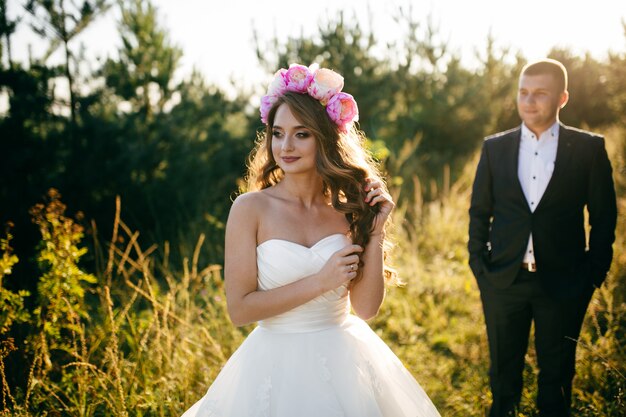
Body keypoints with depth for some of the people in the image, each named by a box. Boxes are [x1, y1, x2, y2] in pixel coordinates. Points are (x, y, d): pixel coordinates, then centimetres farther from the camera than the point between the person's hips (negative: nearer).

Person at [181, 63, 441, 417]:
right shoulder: (251, 208, -10)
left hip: (344, 364, 3)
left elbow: (366, 307, -4)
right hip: (278, 366, -2)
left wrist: (376, 230, -11)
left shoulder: (347, 210, -2)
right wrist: (320, 282, -17)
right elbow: (239, 309, -12)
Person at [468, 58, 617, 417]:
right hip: (503, 281, 2)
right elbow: (479, 212, 8)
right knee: (504, 370, 15)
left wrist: (595, 273, -4)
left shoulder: (589, 148, -3)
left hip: (563, 283, -1)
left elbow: (604, 216, 0)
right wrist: (479, 265, 2)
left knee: (557, 373, 14)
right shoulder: (495, 147, 3)